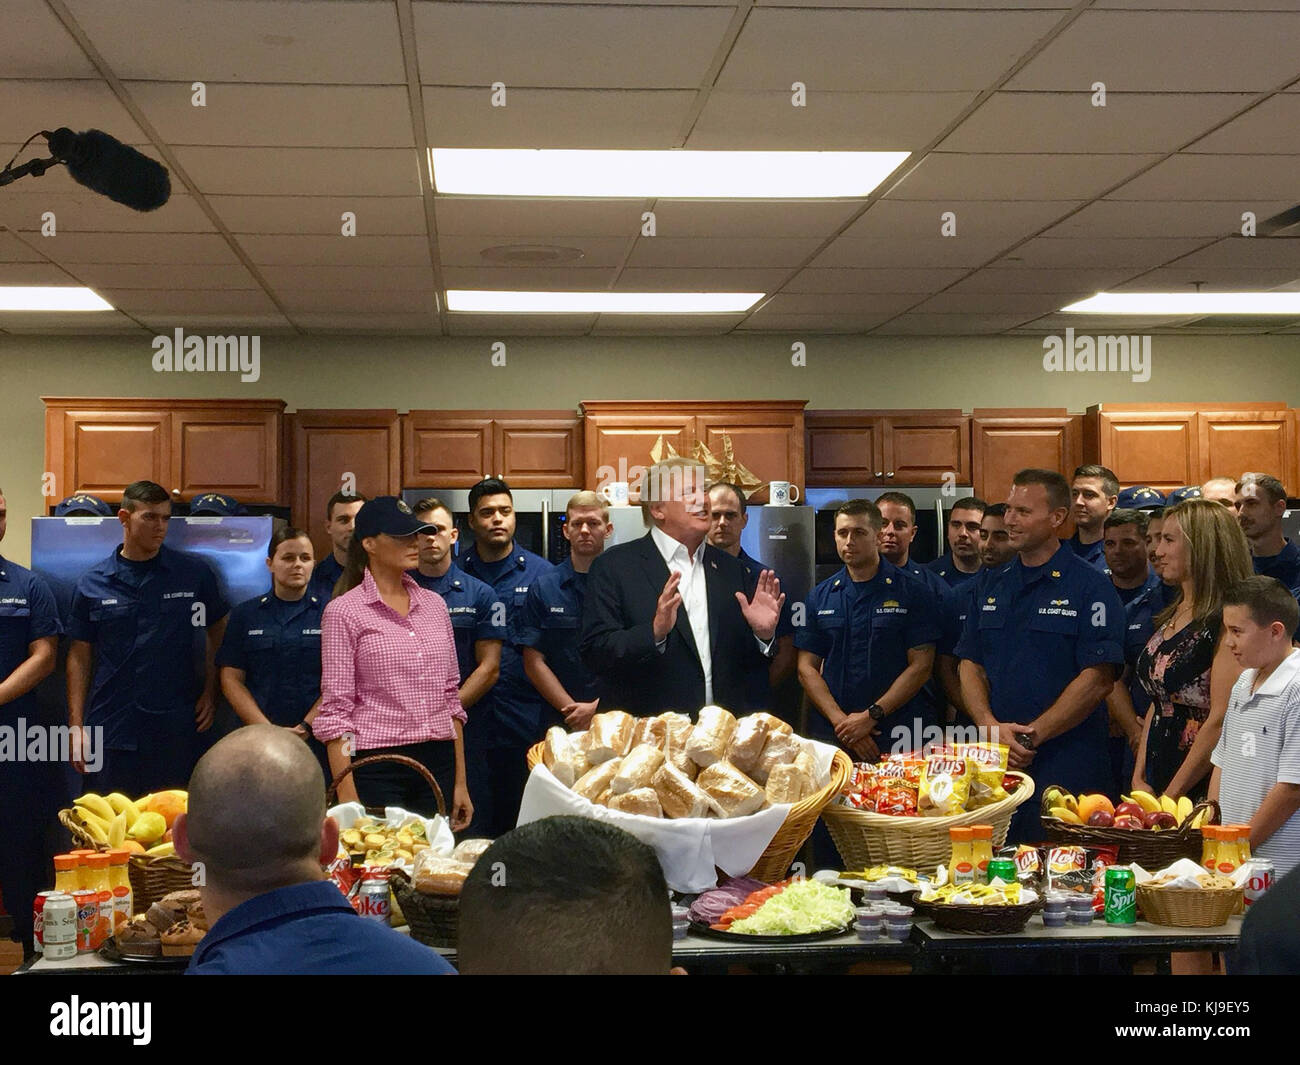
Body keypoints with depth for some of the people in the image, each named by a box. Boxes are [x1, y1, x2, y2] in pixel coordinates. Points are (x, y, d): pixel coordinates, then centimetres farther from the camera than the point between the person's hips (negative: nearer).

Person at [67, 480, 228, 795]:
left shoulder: (194, 574, 2)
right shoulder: (92, 584, 4)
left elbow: (218, 633, 13)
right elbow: (79, 656, 7)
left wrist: (210, 691, 2)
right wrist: (76, 726, 2)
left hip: (176, 732, -1)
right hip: (111, 730, 1)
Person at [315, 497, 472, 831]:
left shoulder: (434, 605, 11)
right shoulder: (344, 611, -4)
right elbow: (335, 712, -7)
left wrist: (460, 782, 11)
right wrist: (348, 799, -12)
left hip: (438, 765, 5)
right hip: (377, 769, -5)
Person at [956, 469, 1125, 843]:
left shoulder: (1091, 587, -4)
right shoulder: (990, 584, 14)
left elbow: (1098, 678, -11)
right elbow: (970, 665, 11)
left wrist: (1032, 735, -14)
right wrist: (992, 727, -7)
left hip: (1066, 771, -5)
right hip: (994, 765, 5)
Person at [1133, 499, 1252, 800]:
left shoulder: (1226, 620, -14)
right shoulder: (1172, 616, 13)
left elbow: (1221, 719, -18)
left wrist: (1172, 796, -16)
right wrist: (1139, 779, 6)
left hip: (1203, 788, -7)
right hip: (1157, 781, 8)